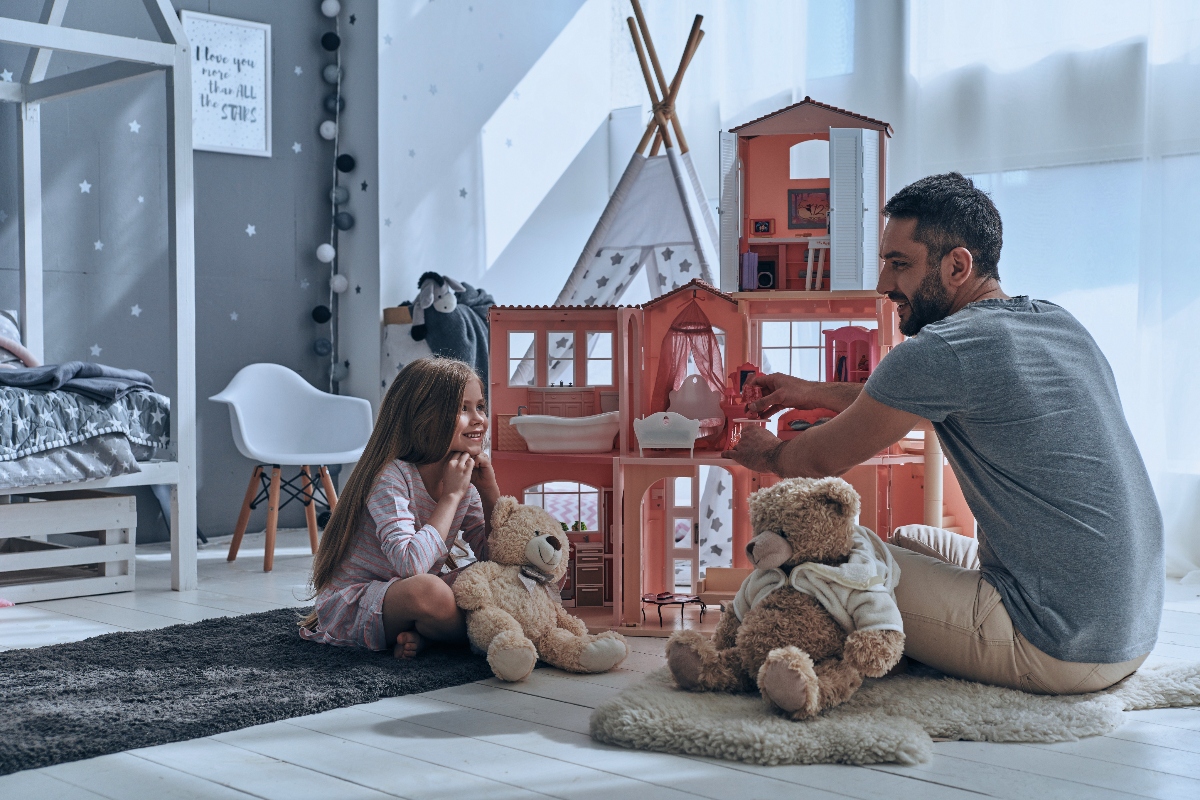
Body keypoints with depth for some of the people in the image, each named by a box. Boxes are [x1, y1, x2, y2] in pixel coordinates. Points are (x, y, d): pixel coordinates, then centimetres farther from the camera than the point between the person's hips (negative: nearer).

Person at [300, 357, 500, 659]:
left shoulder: (463, 479, 1)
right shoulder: (391, 477, -22)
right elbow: (411, 564, -36)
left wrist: (490, 492, -9)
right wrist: (451, 496, -26)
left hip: (406, 597, 8)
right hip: (349, 606, -8)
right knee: (426, 590, -38)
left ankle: (419, 634, -12)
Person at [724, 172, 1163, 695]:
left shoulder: (941, 351, -18)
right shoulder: (1060, 323, 9)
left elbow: (825, 460, -3)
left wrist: (767, 455, 19)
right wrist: (815, 392, 30)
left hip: (1062, 652, -9)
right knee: (909, 541, 25)